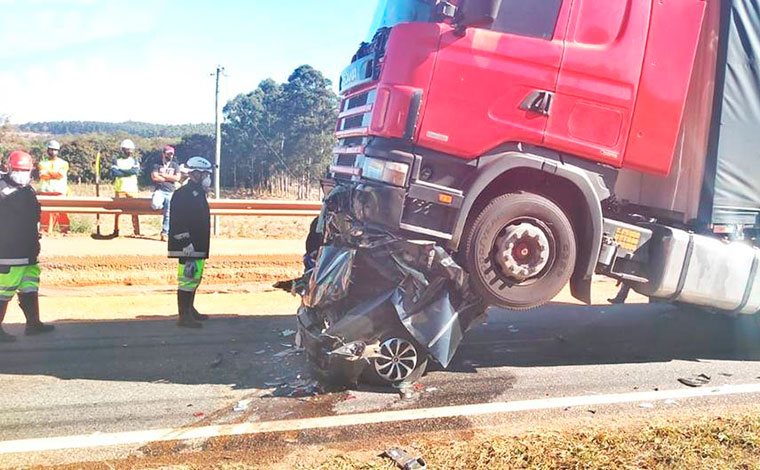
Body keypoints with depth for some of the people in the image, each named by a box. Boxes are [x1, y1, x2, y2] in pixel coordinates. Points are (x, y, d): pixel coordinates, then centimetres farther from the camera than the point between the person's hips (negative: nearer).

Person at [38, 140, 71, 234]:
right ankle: (43, 231, 0)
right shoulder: (43, 163, 14)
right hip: (46, 192, 1)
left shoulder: (63, 163, 10)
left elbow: (61, 174, -6)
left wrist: (48, 172, -2)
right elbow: (43, 175, -4)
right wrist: (56, 174, -11)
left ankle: (65, 230, -5)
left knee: (63, 212, -7)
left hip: (60, 192, -1)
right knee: (45, 212, -4)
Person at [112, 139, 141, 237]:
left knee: (134, 211, -3)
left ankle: (137, 232, 0)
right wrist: (129, 172, -9)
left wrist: (121, 170, -8)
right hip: (120, 189, 0)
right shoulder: (116, 160, 9)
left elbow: (136, 171, -8)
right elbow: (114, 172, -8)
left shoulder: (134, 160, 12)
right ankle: (116, 231, 11)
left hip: (132, 189, 0)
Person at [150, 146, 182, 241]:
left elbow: (177, 178, 1)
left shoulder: (175, 165, 17)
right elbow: (154, 177, -5)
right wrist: (170, 178, -1)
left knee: (168, 213, -13)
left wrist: (163, 175, 0)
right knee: (155, 205, -32)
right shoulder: (157, 165, 11)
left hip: (171, 192, 1)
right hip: (159, 190, -1)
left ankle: (164, 233, -6)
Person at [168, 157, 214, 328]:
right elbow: (178, 222, -20)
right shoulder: (183, 194, -14)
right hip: (188, 247, -10)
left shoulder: (198, 193, 17)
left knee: (195, 279, 18)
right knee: (188, 279, -9)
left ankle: (190, 310, 30)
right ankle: (184, 316, -4)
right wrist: (186, 243, -23)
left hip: (199, 247, 10)